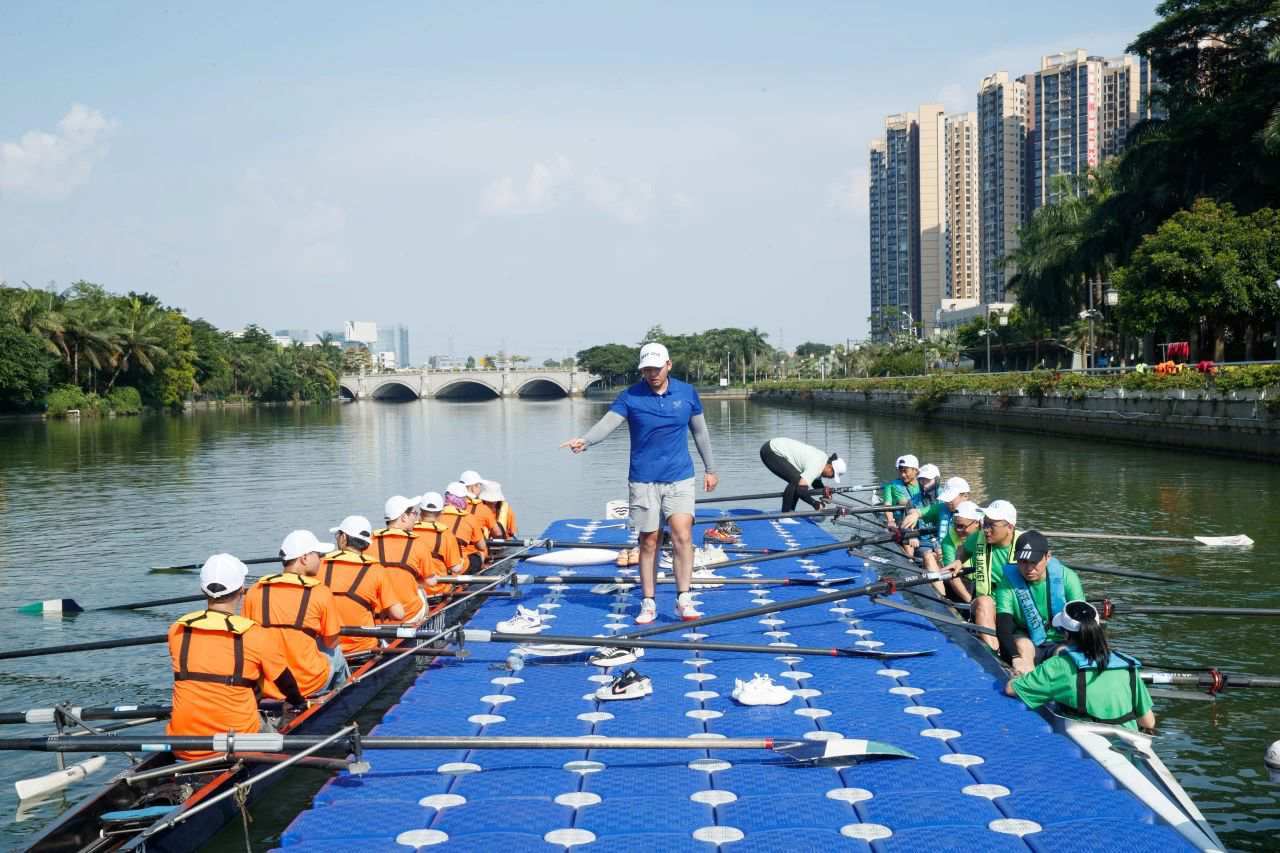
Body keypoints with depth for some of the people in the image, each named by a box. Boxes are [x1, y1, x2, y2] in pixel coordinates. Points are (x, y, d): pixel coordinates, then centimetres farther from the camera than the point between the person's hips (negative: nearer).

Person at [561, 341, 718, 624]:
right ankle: (648, 604, 14)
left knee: (682, 535, -14)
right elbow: (608, 422, -18)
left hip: (680, 478, 1)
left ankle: (684, 600, -7)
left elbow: (700, 431, 14)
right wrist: (585, 440, -38)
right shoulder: (630, 397, -4)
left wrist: (710, 468, 17)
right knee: (648, 541, 4)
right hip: (643, 481, 0)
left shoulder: (687, 393, 3)